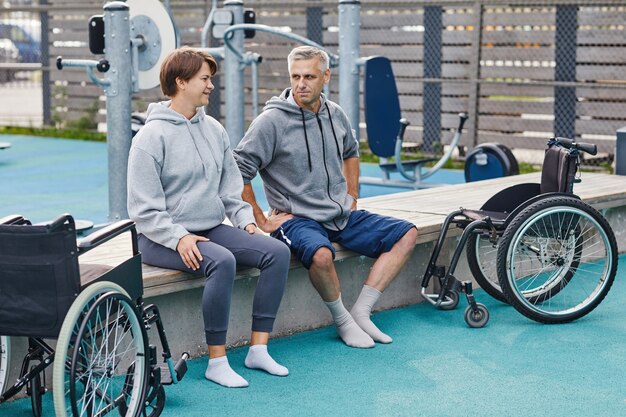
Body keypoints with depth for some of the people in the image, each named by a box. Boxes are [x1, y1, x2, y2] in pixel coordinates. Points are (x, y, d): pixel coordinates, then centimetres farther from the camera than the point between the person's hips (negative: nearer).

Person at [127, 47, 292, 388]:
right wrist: (178, 238, -24)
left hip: (213, 228, 7)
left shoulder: (213, 129, 12)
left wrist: (245, 219, 3)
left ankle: (258, 349, -9)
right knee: (222, 261, -34)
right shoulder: (152, 136, -9)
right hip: (164, 238, -7)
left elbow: (231, 185, 18)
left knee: (277, 251, -12)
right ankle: (217, 362, -23)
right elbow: (144, 209, -13)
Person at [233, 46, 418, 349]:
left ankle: (361, 312, -5)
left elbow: (351, 152, 27)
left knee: (407, 233, -2)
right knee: (321, 254, -38)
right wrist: (262, 221, -14)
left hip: (343, 216, 7)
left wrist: (352, 197, 18)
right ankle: (343, 321, -10)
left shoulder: (335, 115, 7)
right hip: (297, 219, -7)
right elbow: (238, 172, -15)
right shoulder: (272, 120, -13)